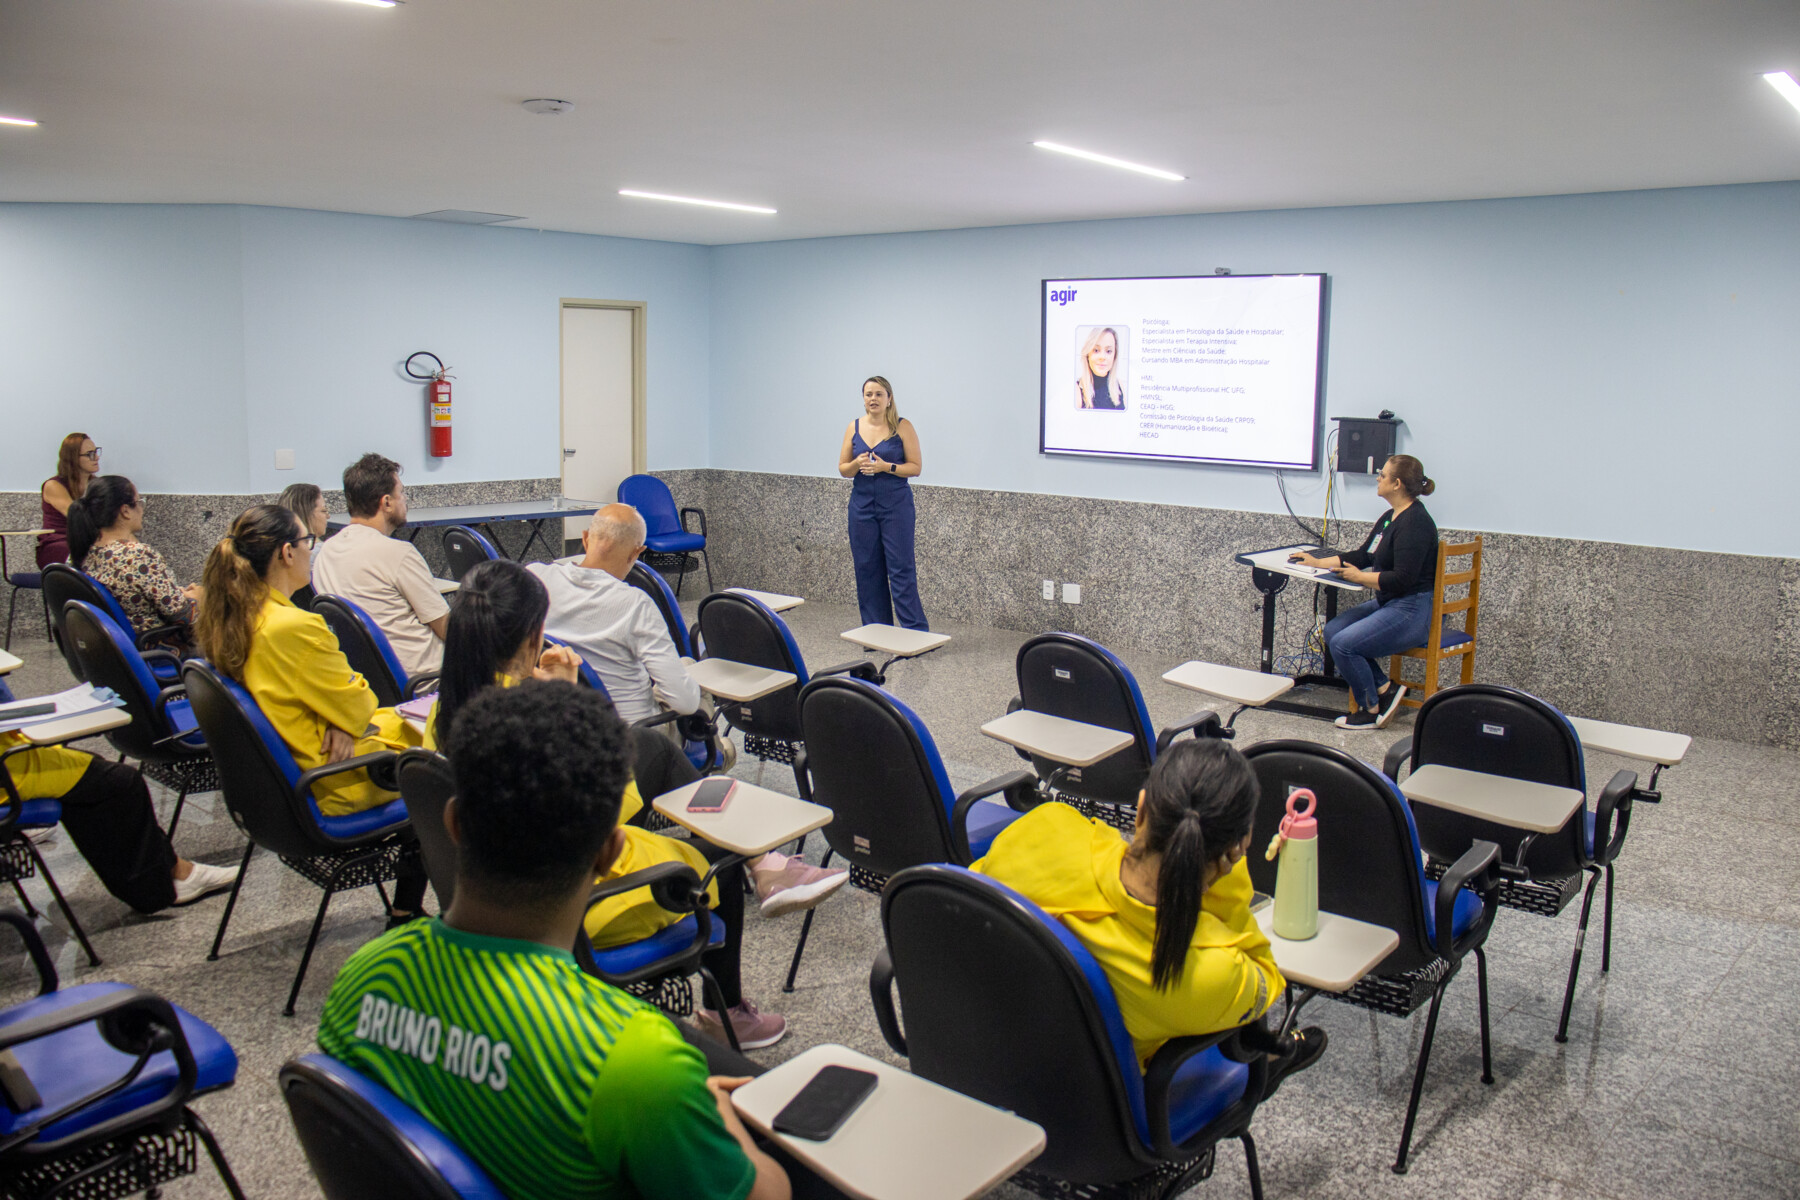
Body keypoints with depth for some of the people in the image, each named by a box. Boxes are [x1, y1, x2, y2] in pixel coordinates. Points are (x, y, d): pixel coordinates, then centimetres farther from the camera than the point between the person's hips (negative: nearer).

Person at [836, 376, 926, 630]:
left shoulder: (903, 427, -3)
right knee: (867, 569, 6)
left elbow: (916, 466, -5)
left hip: (896, 504, -4)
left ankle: (915, 631, -3)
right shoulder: (854, 427, 7)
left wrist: (885, 467, -17)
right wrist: (857, 464, -12)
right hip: (862, 505, 4)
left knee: (901, 568, -6)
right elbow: (842, 469, 10)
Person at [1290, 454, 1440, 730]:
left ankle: (1370, 710, 0)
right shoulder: (1390, 518, 12)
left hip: (1412, 611, -10)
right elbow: (1362, 555, 20)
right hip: (1387, 604, 10)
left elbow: (1402, 579, -24)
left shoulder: (1415, 523, -19)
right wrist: (1318, 562, 16)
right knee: (1332, 630, 0)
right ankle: (1385, 688, 5)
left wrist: (1360, 577, -12)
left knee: (1343, 644, -19)